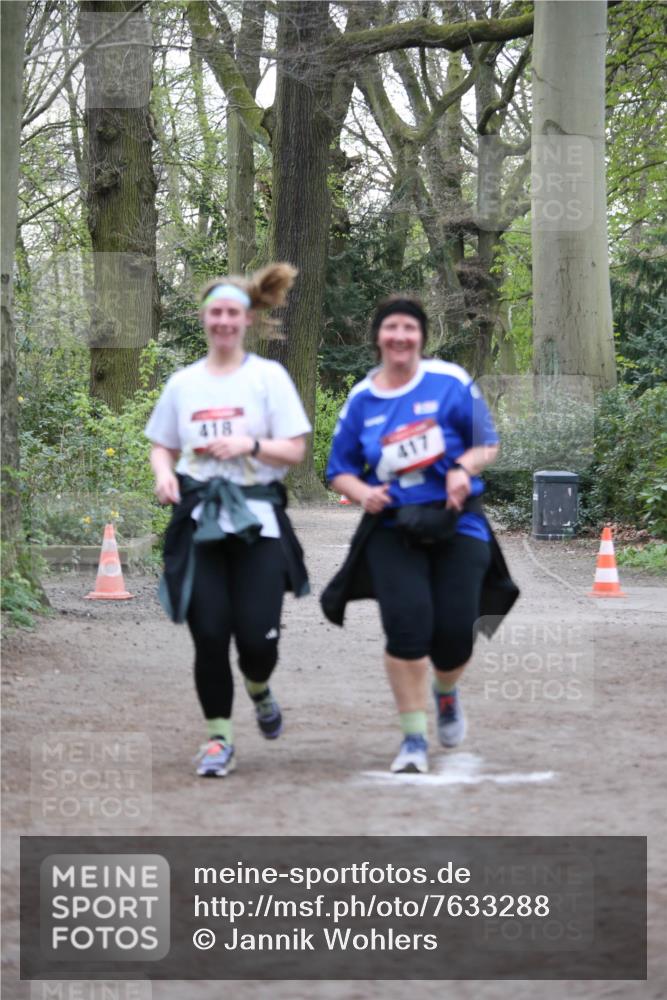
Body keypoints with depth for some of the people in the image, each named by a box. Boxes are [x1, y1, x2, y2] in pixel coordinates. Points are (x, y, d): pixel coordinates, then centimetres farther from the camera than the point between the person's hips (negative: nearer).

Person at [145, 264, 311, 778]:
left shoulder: (268, 376, 2)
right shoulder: (183, 383, 11)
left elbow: (295, 450, -1)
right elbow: (162, 446, 18)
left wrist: (249, 445, -17)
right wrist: (164, 472, -4)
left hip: (258, 518, -2)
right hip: (200, 519, 2)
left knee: (257, 637, -9)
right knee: (209, 635, -6)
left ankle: (259, 690, 27)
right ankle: (219, 738, 8)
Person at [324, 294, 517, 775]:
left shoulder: (451, 382, -1)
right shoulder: (362, 399, 6)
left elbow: (488, 444, 4)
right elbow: (340, 470, 13)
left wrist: (463, 470, -17)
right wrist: (363, 492, -9)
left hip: (456, 522, -1)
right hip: (392, 526, 1)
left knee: (454, 632, -4)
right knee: (407, 624, -17)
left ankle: (447, 692, 35)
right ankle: (414, 739, -5)